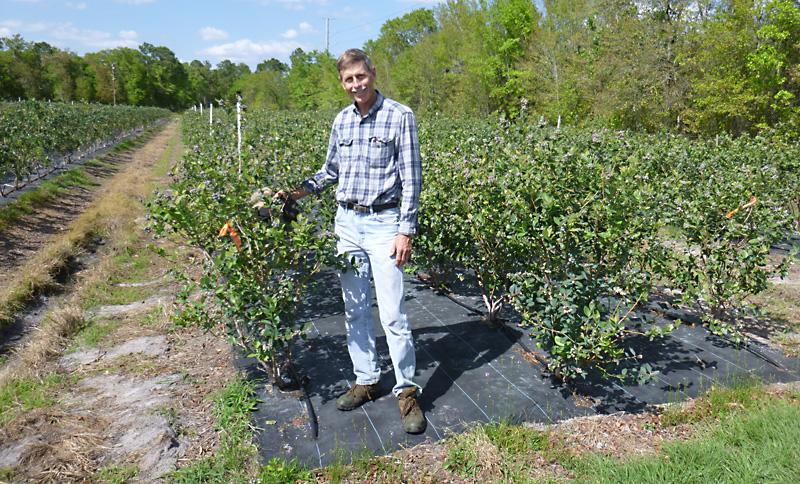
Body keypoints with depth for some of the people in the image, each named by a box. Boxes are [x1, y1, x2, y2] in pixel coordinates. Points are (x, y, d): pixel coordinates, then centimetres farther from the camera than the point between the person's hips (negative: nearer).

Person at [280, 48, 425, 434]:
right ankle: (366, 381, 25)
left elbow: (411, 178, -8)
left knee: (392, 312, -6)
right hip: (346, 221, 6)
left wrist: (406, 231, -13)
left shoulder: (400, 116, -6)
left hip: (383, 221, -5)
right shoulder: (341, 121, 10)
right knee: (355, 309, 10)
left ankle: (407, 391, 9)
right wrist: (301, 189, 6)